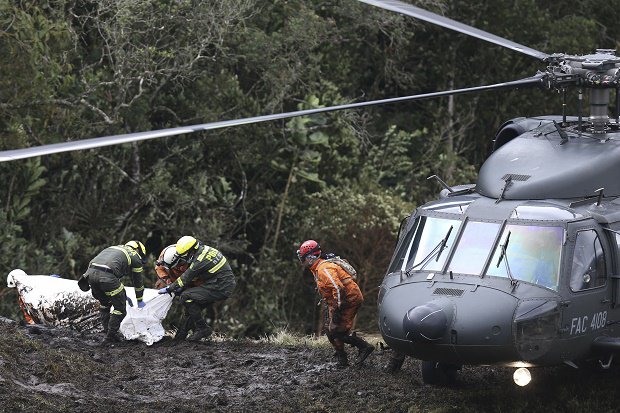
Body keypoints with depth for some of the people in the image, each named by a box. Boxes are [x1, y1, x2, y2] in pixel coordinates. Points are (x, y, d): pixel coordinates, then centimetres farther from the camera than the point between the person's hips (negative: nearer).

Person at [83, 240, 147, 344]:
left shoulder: (115, 248, 36)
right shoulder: (135, 257, 17)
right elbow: (138, 282, 26)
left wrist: (123, 295, 51)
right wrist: (140, 301, 42)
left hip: (90, 272, 7)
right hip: (106, 276, -7)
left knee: (104, 304, 28)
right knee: (120, 308, 11)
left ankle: (107, 331, 31)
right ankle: (110, 337, 14)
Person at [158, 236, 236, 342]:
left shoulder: (200, 261, -20)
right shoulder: (204, 249, 9)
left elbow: (185, 279, -10)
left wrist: (169, 289, 2)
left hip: (221, 288, -10)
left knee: (186, 297, -11)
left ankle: (203, 329, -7)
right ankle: (181, 334, 21)